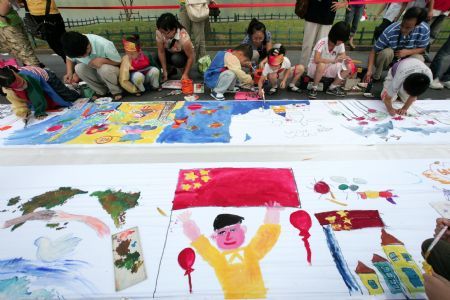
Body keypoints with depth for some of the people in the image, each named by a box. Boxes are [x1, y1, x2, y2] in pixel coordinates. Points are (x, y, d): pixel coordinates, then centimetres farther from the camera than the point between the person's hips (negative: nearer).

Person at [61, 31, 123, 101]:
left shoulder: (104, 45, -30)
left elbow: (119, 61, -19)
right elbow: (70, 59, 1)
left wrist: (102, 60, -34)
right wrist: (69, 73, -18)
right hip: (96, 73, 5)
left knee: (104, 69, -36)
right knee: (79, 68, -21)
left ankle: (116, 91, -10)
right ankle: (101, 91, -5)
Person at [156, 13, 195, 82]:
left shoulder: (183, 37, -36)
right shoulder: (159, 33, -27)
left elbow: (191, 57, -27)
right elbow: (161, 52, -18)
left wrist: (185, 74, -27)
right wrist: (165, 71, -19)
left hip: (183, 54, -4)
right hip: (170, 52, 4)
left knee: (176, 59, -37)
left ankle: (184, 69, -2)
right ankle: (171, 69, 9)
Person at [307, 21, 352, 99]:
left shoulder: (341, 45, -6)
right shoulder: (322, 42, -23)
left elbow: (343, 57, -2)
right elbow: (316, 60, -35)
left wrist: (345, 59, -27)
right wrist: (333, 60, -39)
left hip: (328, 69, 6)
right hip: (315, 68, -5)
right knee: (322, 65, -39)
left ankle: (332, 88, 0)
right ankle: (314, 88, -20)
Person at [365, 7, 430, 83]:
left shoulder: (424, 29, -21)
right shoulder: (390, 31, -31)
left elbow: (422, 48, -7)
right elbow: (374, 51, -27)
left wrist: (407, 52, -28)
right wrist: (369, 70, -38)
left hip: (405, 59, 3)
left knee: (419, 58, -28)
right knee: (387, 52, -35)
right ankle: (375, 77, -13)